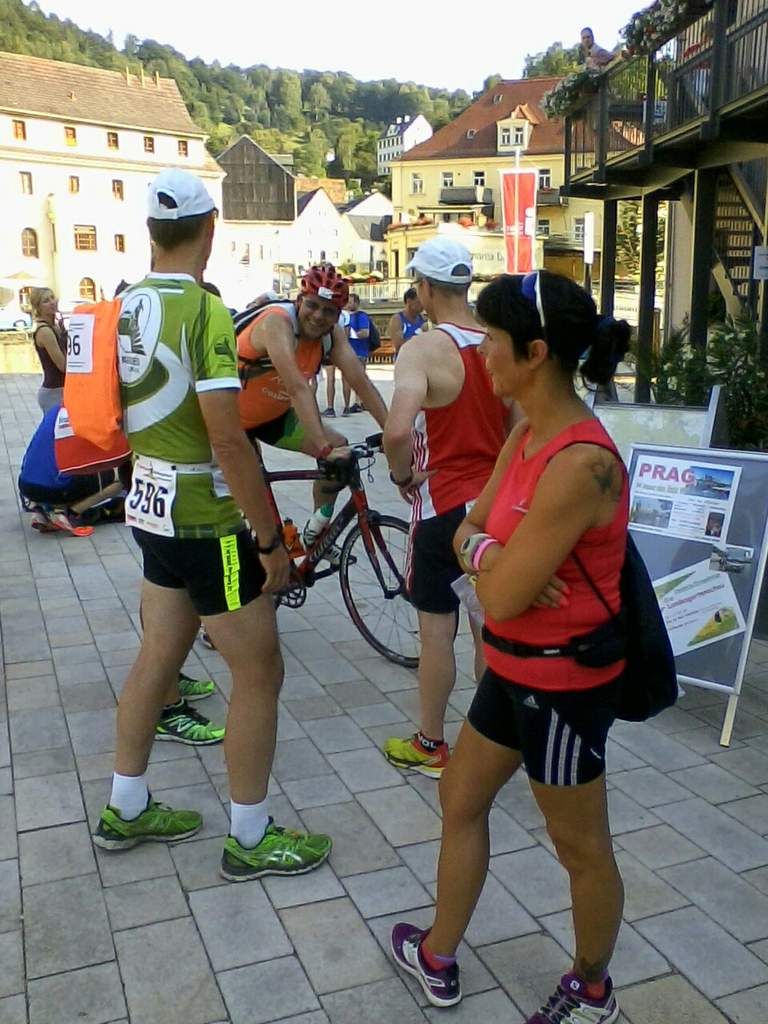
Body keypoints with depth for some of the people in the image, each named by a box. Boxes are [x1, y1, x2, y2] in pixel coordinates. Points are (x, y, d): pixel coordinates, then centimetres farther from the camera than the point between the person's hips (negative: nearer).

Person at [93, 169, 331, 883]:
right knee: (259, 672, 4)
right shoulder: (204, 310, -20)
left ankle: (125, 811, 35)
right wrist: (271, 540, -18)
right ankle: (250, 839, 17)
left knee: (158, 656, 20)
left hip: (151, 508, 9)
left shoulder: (129, 304, 6)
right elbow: (227, 439, -25)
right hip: (206, 522, -9)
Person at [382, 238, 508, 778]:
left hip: (444, 505, -6)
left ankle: (430, 746, 20)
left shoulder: (424, 349, -17)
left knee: (437, 627, 6)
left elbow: (397, 431, -32)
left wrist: (403, 474, -14)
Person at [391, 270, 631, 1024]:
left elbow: (502, 598, -28)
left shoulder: (579, 461, -29)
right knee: (460, 801, 21)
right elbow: (470, 528, 6)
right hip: (515, 667, 9)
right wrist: (484, 550, -16)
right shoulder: (528, 433, 0)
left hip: (564, 680, -9)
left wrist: (482, 554, -8)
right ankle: (437, 960, 42)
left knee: (581, 848, 14)